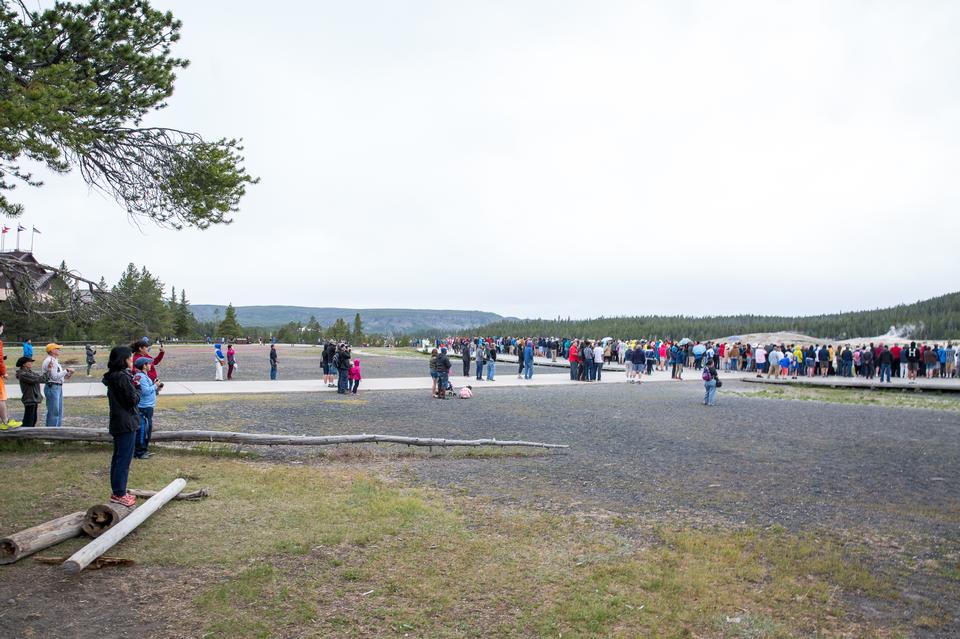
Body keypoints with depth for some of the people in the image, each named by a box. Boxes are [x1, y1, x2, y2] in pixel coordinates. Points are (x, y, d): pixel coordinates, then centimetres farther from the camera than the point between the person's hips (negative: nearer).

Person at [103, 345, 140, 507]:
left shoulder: (112, 377, 10)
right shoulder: (123, 377, -19)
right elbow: (134, 400, -17)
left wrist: (133, 386, 5)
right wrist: (137, 389, -1)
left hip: (117, 422, 10)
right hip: (127, 423, -10)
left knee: (118, 457, 16)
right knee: (124, 459, -2)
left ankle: (116, 492, 24)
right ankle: (119, 494, 3)